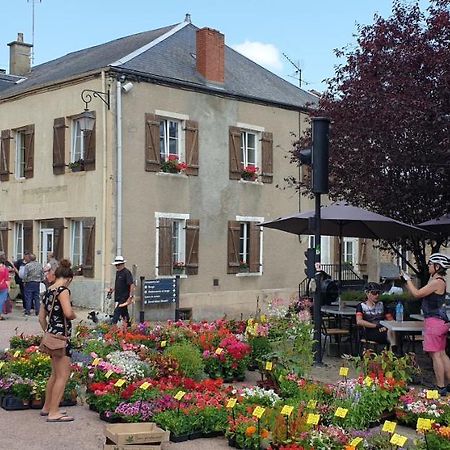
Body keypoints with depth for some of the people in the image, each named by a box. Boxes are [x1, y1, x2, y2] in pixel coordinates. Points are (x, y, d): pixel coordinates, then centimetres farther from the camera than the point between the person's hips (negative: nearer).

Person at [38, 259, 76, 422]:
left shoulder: (48, 291, 12)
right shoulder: (63, 290, -14)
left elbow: (41, 317, 17)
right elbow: (68, 312, -28)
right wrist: (74, 316, -7)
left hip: (51, 334, 9)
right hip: (61, 334, -9)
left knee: (55, 374, 22)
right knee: (63, 375, -3)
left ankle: (47, 407, 31)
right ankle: (53, 413, -2)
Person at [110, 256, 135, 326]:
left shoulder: (127, 272, -13)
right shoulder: (117, 272, 14)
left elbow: (132, 285, -19)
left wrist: (131, 296, -23)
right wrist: (112, 290, 14)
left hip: (124, 297, -9)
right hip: (118, 297, 9)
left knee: (117, 311, -13)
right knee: (124, 312, 15)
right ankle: (129, 324, 26)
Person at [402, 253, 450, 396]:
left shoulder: (437, 282, -17)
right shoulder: (437, 281, 14)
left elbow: (417, 294, -17)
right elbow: (420, 294, 19)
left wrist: (408, 279, -6)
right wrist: (407, 282, 18)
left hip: (434, 321, -10)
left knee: (435, 354, -5)